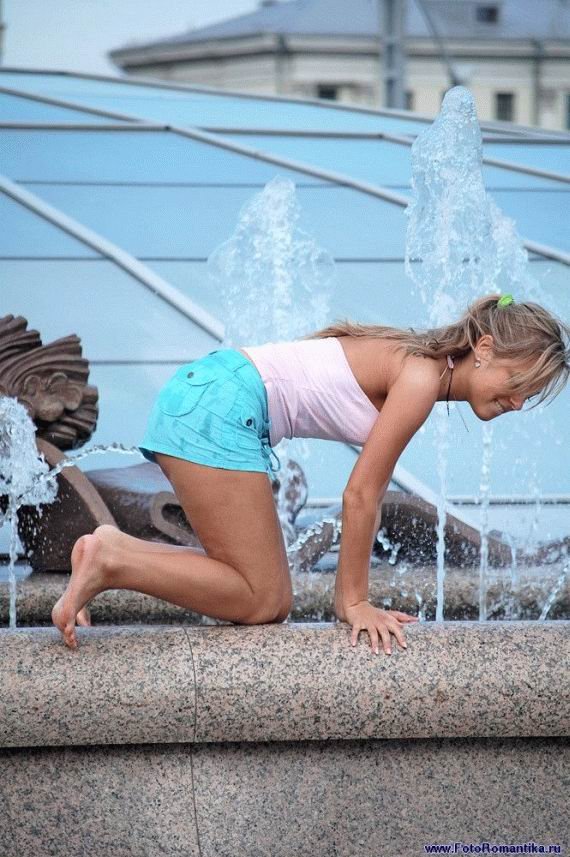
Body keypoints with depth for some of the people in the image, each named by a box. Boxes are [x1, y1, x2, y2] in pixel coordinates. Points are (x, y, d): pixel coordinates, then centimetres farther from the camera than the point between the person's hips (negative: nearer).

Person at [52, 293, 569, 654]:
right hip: (220, 405, -10)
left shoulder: (415, 362, 15)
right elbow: (360, 496, -12)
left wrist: (354, 598, 14)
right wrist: (354, 601, -5)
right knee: (261, 602, -6)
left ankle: (114, 551, 5)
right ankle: (109, 561, -11)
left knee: (272, 601, 10)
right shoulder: (423, 378, -13)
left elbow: (370, 497, 17)